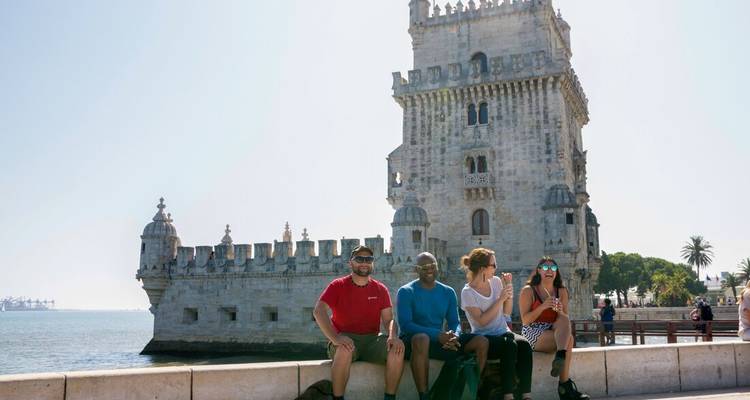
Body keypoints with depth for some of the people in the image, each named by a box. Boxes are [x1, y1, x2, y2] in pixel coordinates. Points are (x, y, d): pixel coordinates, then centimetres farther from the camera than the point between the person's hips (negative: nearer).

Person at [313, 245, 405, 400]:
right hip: (346, 340, -3)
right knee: (345, 349, -37)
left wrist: (393, 335, -23)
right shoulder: (338, 286, -1)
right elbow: (319, 311, -15)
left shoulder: (380, 289, 9)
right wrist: (335, 337, -31)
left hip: (372, 340, 3)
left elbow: (388, 319, 2)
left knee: (397, 348, -25)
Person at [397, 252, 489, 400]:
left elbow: (454, 323, 9)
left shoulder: (448, 292, 11)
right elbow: (405, 325, -16)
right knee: (422, 338, -41)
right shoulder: (406, 292, -5)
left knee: (481, 342, -12)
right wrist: (438, 335, -28)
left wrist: (453, 336, -17)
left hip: (440, 341, 5)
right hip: (412, 341, -5)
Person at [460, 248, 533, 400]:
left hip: (503, 332, 5)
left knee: (524, 344, -27)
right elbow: (482, 321, -17)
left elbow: (507, 312, 11)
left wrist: (509, 289, -2)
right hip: (483, 338, -5)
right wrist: (500, 299, -17)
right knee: (510, 345, -34)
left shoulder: (496, 281, 7)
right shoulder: (468, 292, -9)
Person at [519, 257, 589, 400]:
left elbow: (566, 320, 9)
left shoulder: (561, 292, 11)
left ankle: (560, 357, -43)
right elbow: (525, 320, -9)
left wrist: (560, 311, -14)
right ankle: (565, 384, -27)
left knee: (564, 320, -28)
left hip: (553, 333, 4)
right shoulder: (528, 291, -2)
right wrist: (543, 306, -21)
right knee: (568, 339, -29)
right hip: (533, 334, -4)